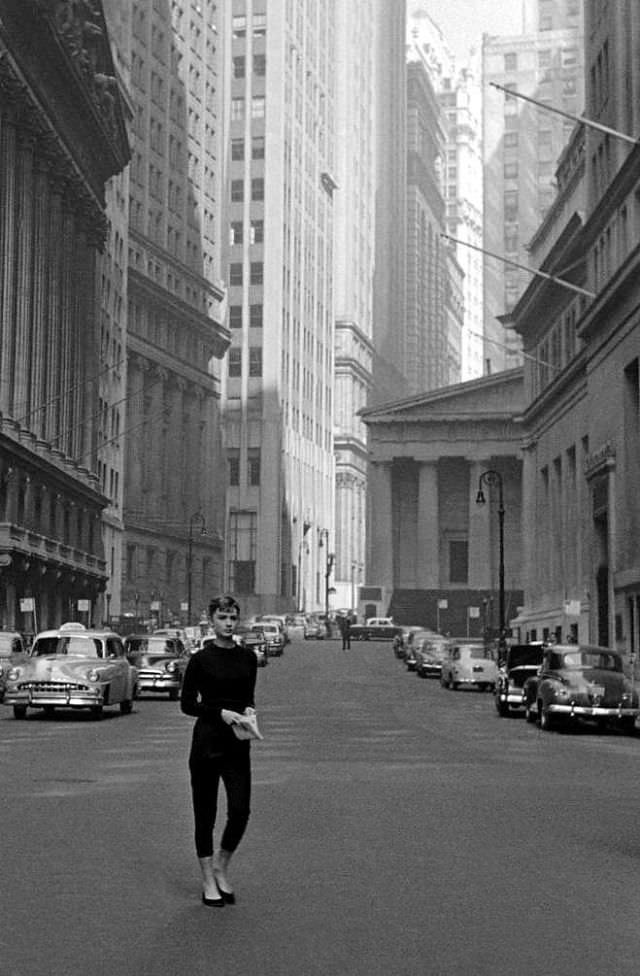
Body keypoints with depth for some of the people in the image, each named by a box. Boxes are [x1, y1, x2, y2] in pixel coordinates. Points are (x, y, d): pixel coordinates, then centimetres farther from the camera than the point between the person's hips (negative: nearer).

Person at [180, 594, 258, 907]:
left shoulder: (248, 657, 7)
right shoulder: (201, 659, -5)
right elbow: (187, 703, -4)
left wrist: (248, 708, -2)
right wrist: (221, 712, -16)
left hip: (238, 744, 3)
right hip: (207, 741, -3)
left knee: (240, 811, -5)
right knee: (205, 813, 3)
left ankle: (220, 869, 18)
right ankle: (208, 882, 15)